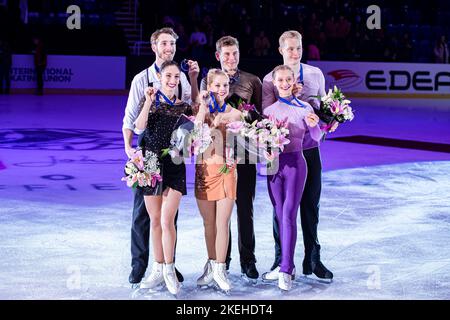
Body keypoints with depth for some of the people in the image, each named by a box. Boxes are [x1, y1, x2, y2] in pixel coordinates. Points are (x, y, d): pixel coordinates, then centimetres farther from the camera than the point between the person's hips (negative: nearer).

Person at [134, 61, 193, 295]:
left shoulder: (184, 107, 7)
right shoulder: (151, 101, 5)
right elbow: (140, 126, -11)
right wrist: (149, 101, -17)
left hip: (174, 165, -1)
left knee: (167, 220, -11)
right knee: (155, 220, 7)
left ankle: (169, 269, 4)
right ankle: (158, 269, 17)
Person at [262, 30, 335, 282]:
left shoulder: (316, 74, 5)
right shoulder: (270, 79, -4)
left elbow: (322, 106, 11)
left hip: (309, 146, 3)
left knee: (311, 204, 9)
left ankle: (313, 259, 22)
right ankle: (281, 260, 17)